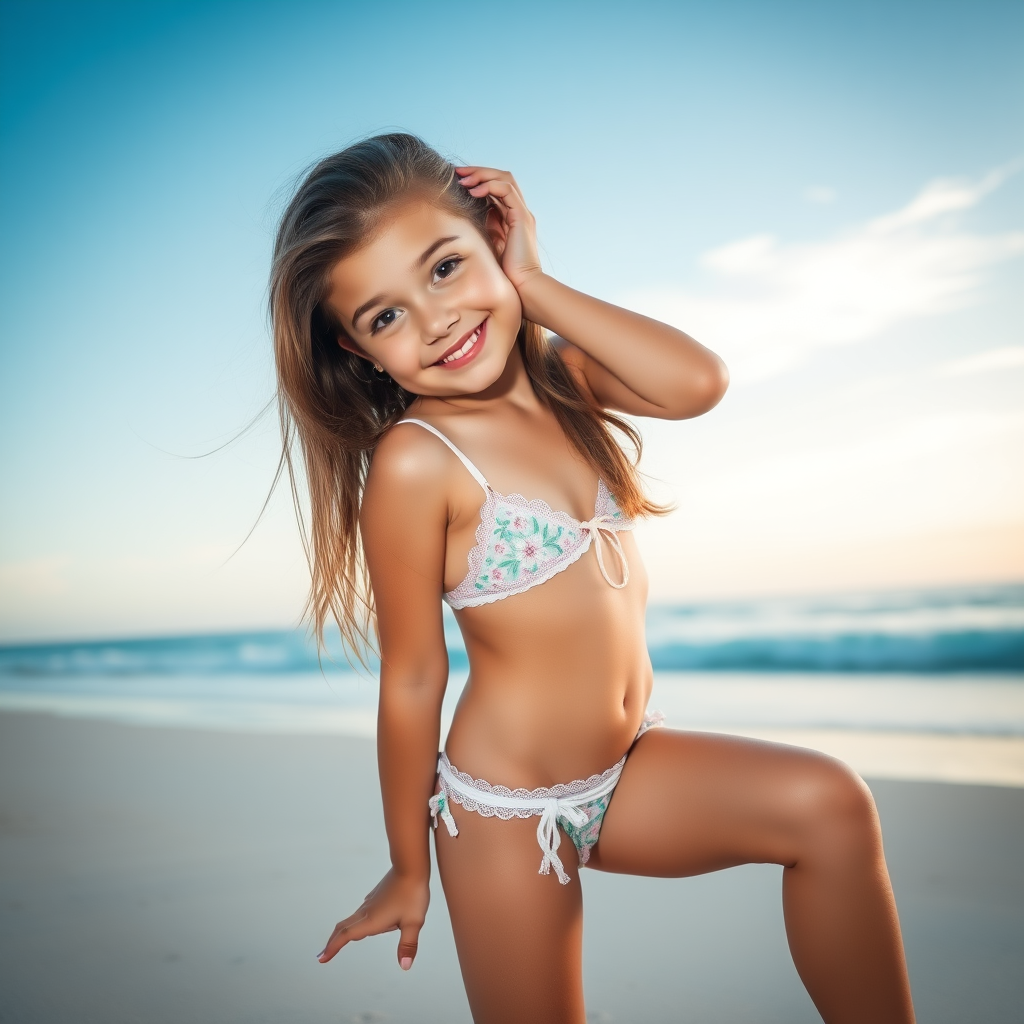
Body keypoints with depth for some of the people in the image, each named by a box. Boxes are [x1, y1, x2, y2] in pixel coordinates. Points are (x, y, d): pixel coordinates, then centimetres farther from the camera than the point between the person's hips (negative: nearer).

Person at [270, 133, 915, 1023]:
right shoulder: (413, 463, -20)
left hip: (633, 771, 5)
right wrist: (409, 870, -3)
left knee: (829, 804, -12)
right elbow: (412, 682, -14)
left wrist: (532, 283, -17)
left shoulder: (566, 374, 0)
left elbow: (697, 382, -20)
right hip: (505, 810, -5)